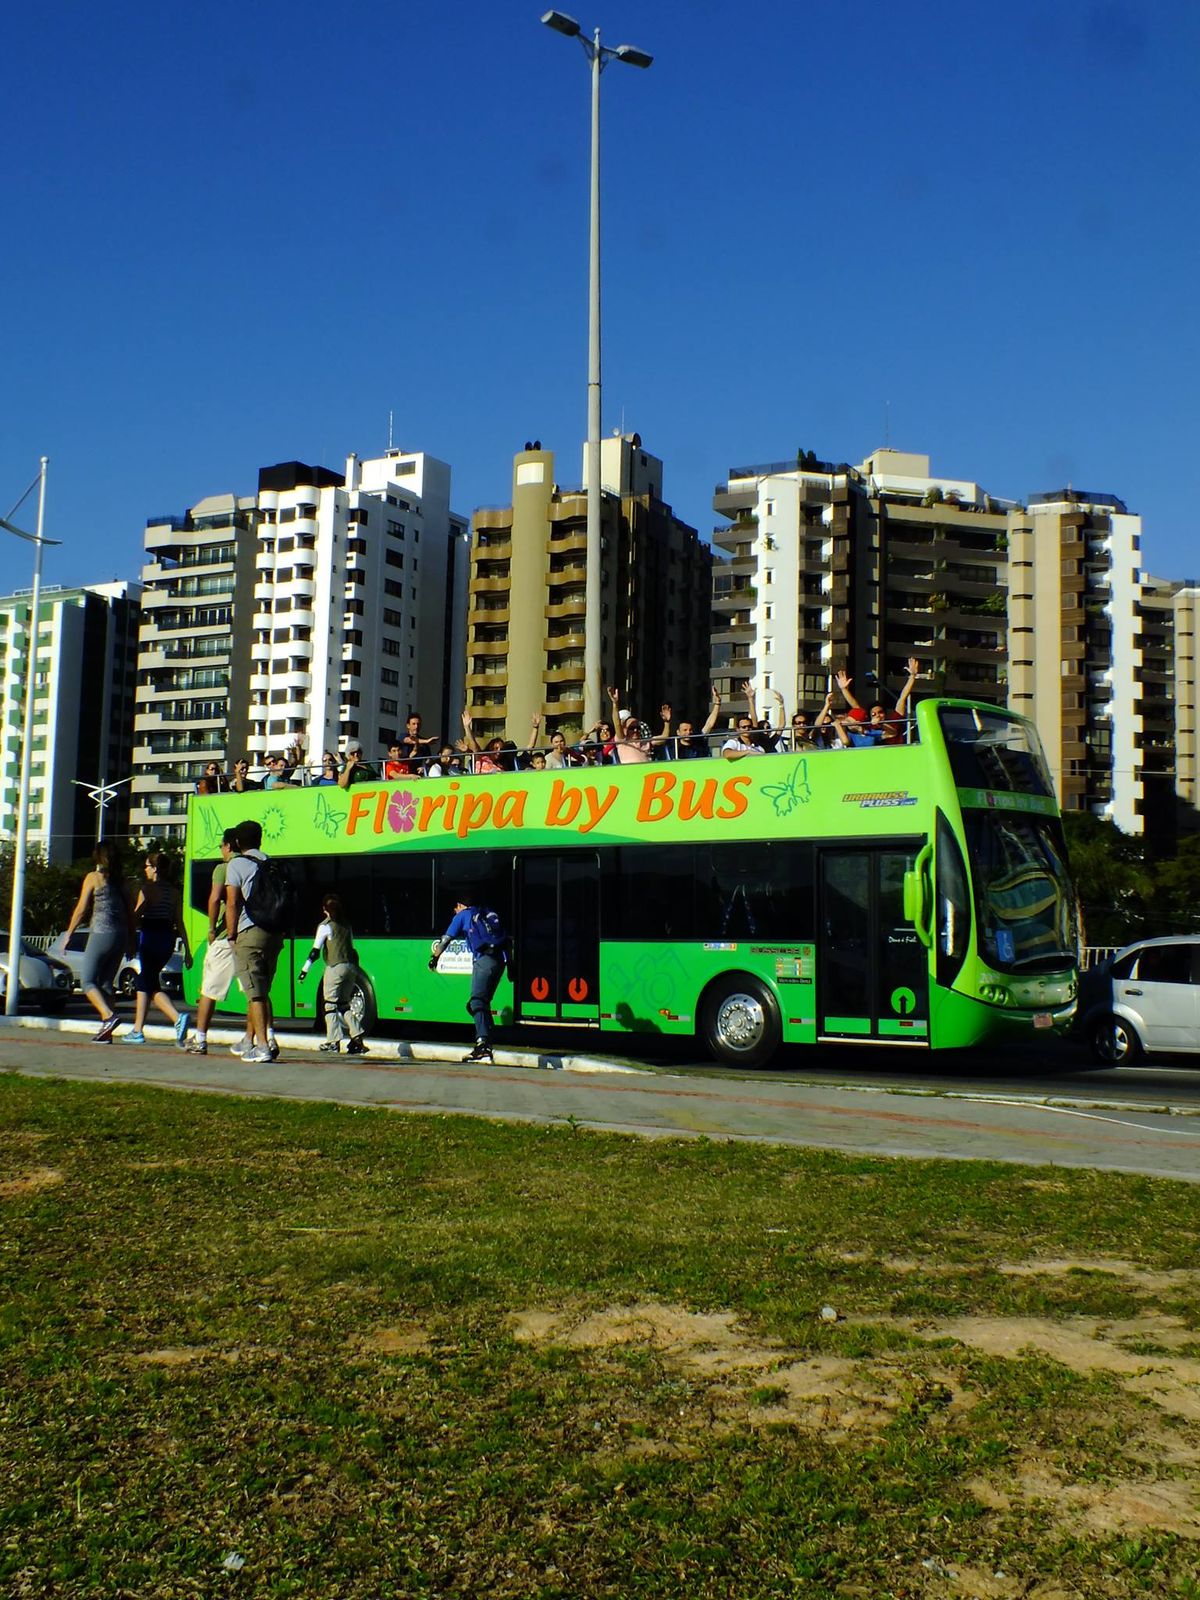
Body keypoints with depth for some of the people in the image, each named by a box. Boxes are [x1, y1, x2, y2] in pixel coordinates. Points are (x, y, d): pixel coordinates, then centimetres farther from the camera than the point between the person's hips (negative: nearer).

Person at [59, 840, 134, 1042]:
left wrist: (68, 933, 5)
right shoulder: (120, 881, 13)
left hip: (101, 934, -6)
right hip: (120, 936, 6)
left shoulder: (93, 877, -2)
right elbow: (129, 913, 13)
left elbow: (81, 909, -4)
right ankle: (107, 1031, 6)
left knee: (87, 981, 0)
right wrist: (132, 940, 19)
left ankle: (108, 1016, -21)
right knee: (105, 983, 12)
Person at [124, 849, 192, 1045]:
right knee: (145, 981, 16)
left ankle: (177, 1017, -22)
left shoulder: (147, 888, -9)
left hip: (150, 937, -7)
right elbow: (179, 922, 7)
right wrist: (187, 950, 8)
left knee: (150, 985, 0)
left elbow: (135, 917, -11)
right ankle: (138, 1030, 17)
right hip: (168, 938, 7)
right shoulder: (174, 891, 9)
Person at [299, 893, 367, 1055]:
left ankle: (333, 1042, -5)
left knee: (331, 1003, 0)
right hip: (351, 967, 6)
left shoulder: (325, 926, -1)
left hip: (335, 967, -6)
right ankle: (356, 1038, 2)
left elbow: (315, 950, -5)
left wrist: (305, 969, -2)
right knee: (344, 1004, 13)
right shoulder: (347, 925, 17)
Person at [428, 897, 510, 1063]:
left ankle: (483, 1044, -28)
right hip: (501, 960, 6)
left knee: (477, 1002, -12)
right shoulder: (489, 912, 24)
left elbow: (446, 939, 12)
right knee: (484, 1001, 15)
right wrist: (510, 965, 23)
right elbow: (505, 938, 21)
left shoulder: (462, 915, 9)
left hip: (484, 960, -6)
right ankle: (487, 1044, 13)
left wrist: (434, 958, 26)